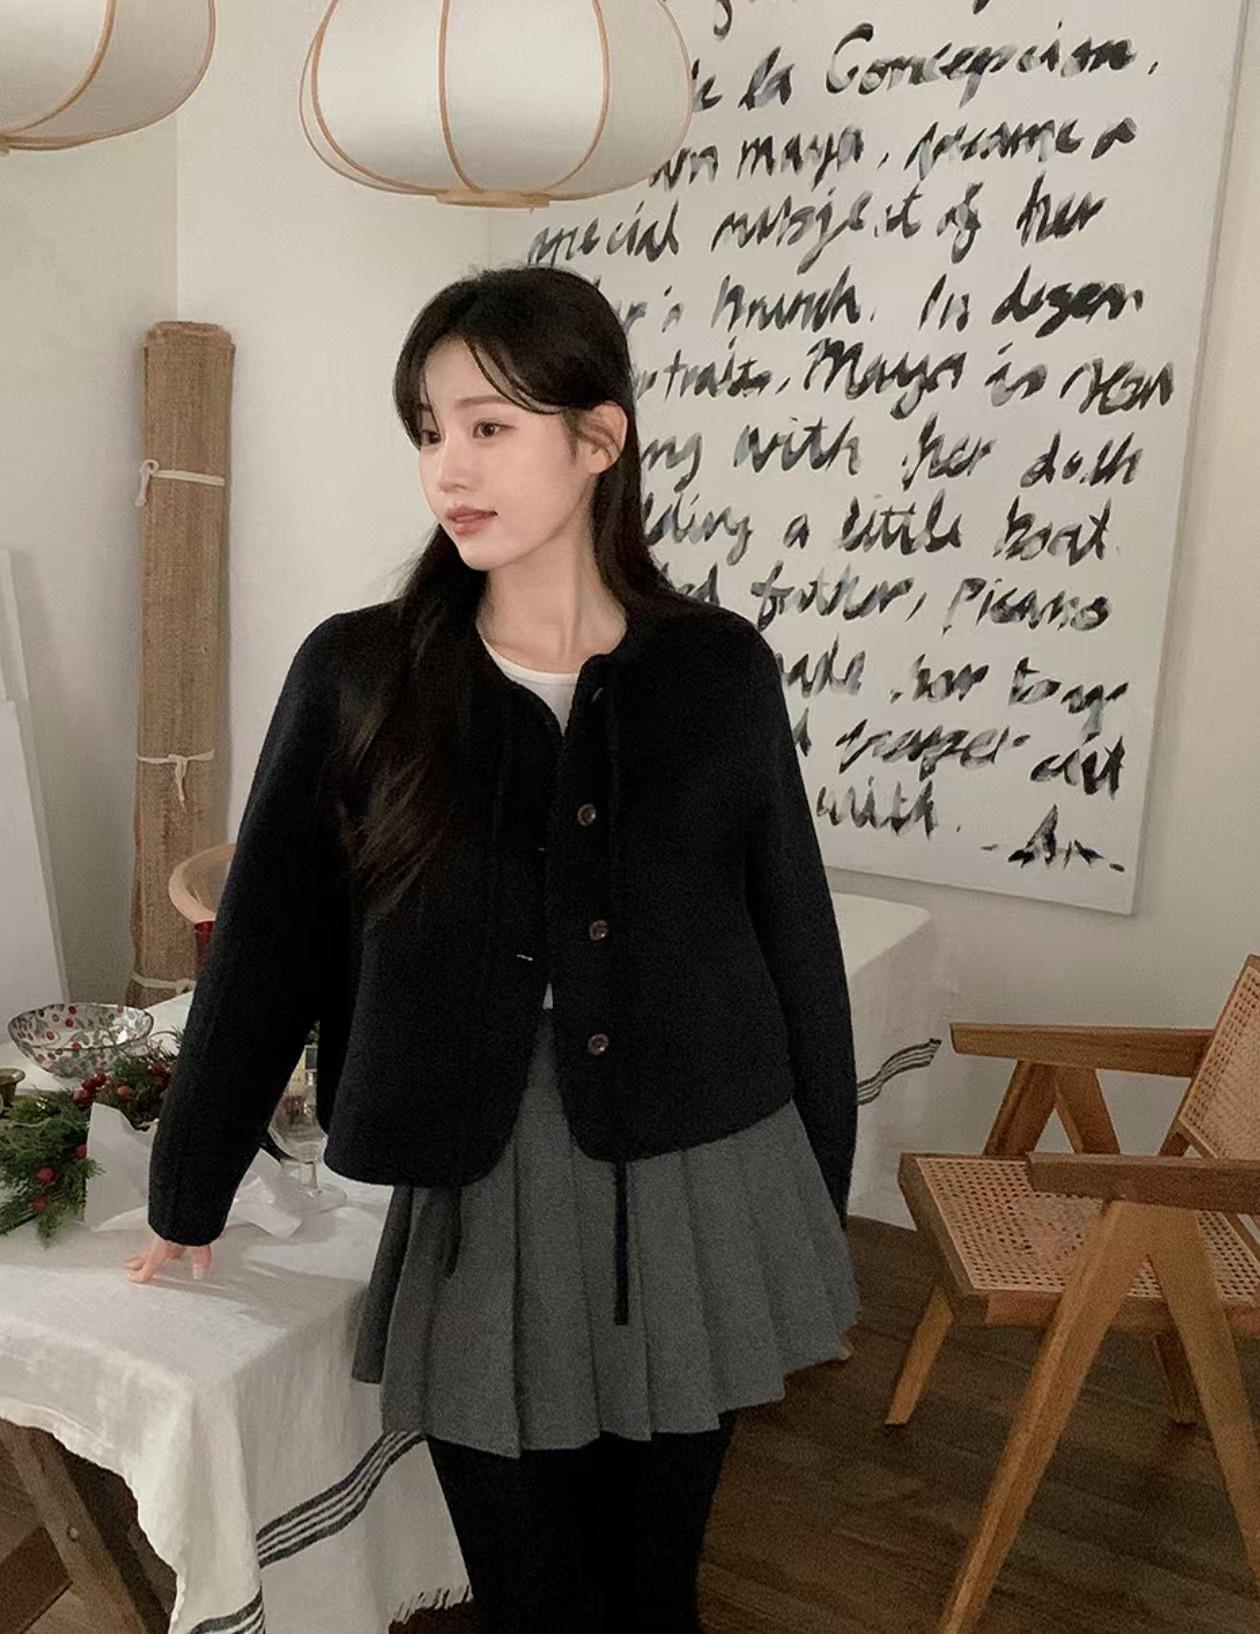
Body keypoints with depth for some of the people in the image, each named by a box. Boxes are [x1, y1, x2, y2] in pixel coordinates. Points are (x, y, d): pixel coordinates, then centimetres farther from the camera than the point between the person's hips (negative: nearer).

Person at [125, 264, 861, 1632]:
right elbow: (264, 950, 1)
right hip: (484, 1211, 0)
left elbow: (796, 947, 3)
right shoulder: (357, 674, -6)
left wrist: (819, 1219, 8)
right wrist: (187, 1196, 10)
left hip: (705, 1193, 1)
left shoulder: (717, 669, -5)